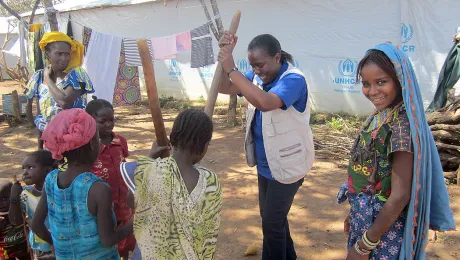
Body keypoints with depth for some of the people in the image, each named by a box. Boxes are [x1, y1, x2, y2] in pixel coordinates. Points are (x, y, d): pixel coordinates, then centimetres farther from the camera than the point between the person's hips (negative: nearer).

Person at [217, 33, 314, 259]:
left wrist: (231, 69, -39)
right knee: (272, 217, 24)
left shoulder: (293, 79, -25)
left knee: (272, 223, 4)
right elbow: (225, 88, -5)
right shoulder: (258, 77, -1)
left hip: (286, 166, -8)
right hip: (265, 164, 8)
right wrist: (225, 55, -20)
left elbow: (264, 102, -43)